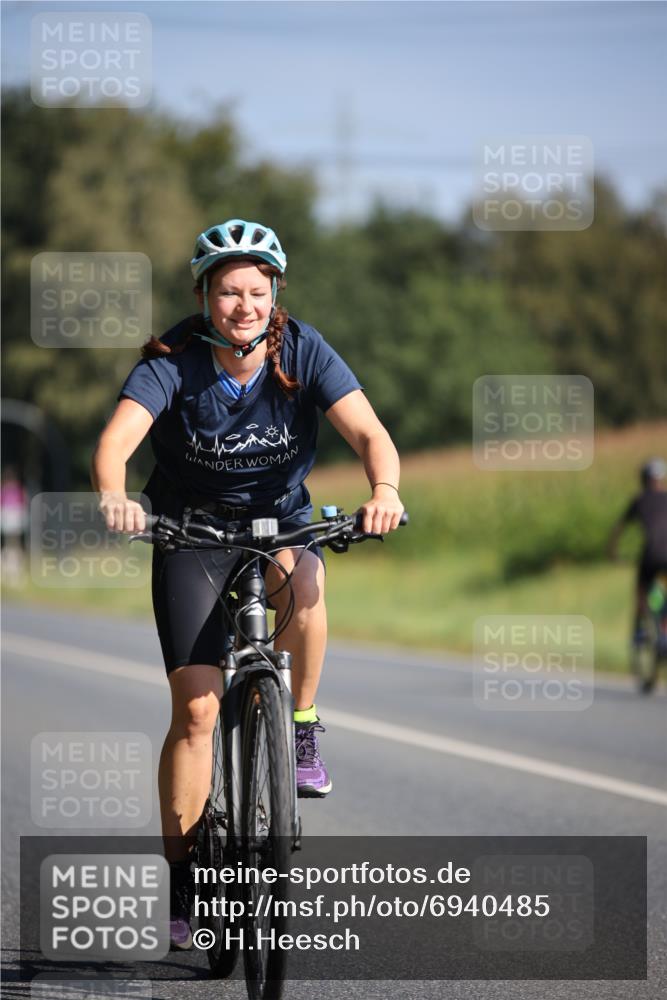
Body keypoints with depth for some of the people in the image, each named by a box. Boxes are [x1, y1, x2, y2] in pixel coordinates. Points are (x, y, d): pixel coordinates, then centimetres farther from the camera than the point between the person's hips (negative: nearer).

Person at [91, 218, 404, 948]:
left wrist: (384, 489, -46)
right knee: (196, 708, -9)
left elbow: (368, 431, -25)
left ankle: (302, 731, -14)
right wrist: (112, 496, -54)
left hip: (279, 522, 1)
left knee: (304, 582, -37)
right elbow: (116, 437, -32)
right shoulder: (173, 362, -18)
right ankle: (183, 880, 1)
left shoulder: (304, 352, -14)